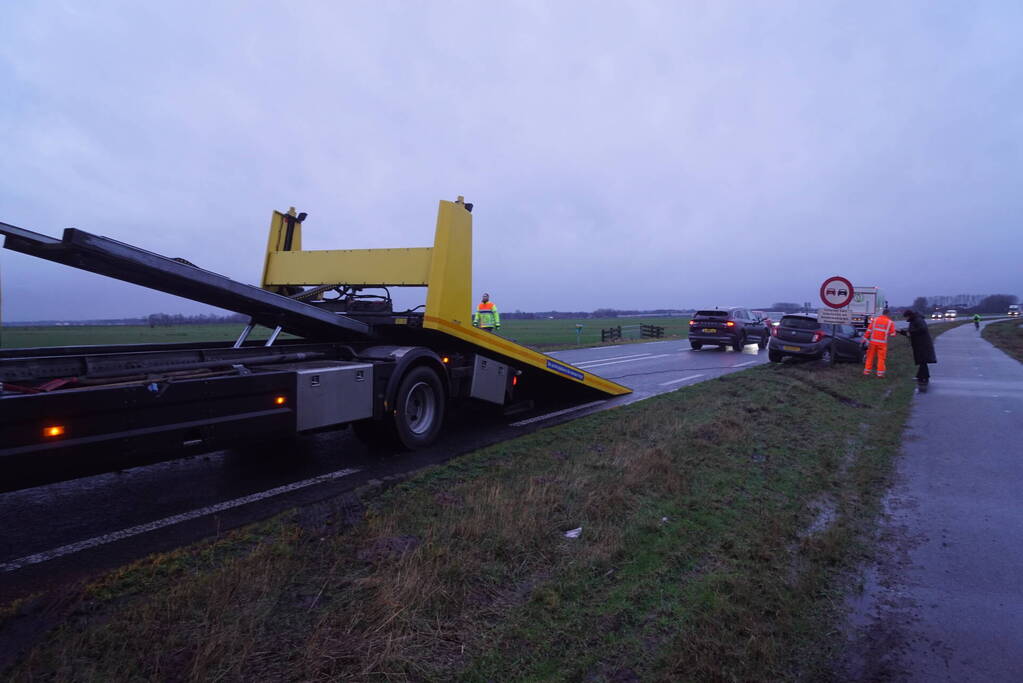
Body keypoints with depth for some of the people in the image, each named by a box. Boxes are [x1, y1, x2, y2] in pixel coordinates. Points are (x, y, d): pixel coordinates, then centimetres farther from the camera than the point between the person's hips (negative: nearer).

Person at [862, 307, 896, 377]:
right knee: (881, 358, 4)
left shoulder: (875, 319, 1)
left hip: (873, 342, 1)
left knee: (870, 356, 9)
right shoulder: (890, 322, -1)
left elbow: (869, 330, 0)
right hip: (882, 343, -1)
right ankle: (880, 373, 4)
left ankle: (867, 371, 12)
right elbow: (892, 334, 0)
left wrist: (865, 339, 4)